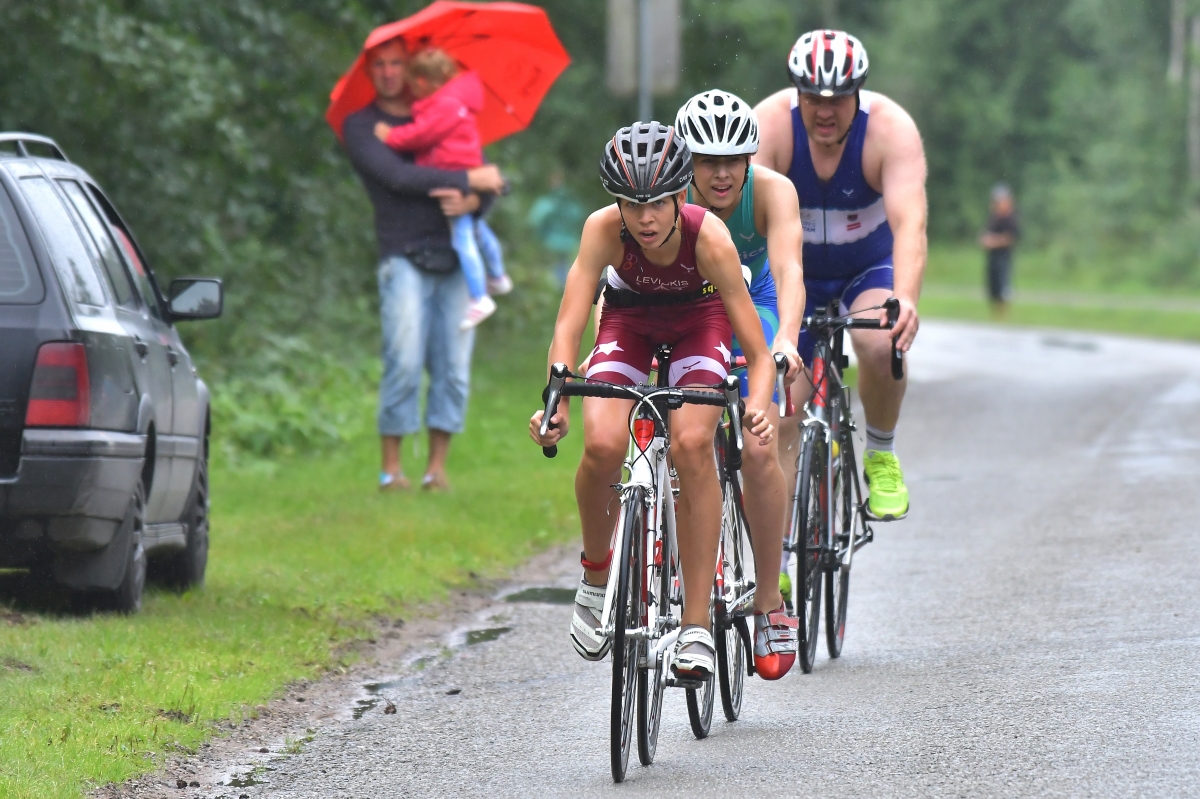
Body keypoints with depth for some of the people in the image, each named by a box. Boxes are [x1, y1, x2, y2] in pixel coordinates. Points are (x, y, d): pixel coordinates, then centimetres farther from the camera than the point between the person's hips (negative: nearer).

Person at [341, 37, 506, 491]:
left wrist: (471, 201, -12)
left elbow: (490, 181, 12)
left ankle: (437, 467, 1)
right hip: (405, 258, -4)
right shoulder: (361, 126, 5)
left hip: (455, 258, 4)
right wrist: (470, 180, -11)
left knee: (453, 367, -3)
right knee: (404, 363, -13)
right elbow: (397, 177, -11)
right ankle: (390, 467, -8)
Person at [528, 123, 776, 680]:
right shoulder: (604, 230, -32)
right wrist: (555, 400, -52)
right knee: (603, 445, -25)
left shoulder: (708, 237, -34)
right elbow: (568, 325, -35)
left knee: (691, 444, -27)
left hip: (698, 318, -1)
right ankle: (597, 571, 5)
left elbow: (757, 350, -34)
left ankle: (697, 625, -21)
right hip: (629, 320, 1)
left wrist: (758, 408, -53)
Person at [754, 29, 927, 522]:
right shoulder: (769, 125, -26)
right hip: (795, 268, 1)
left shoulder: (890, 129, -28)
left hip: (870, 266, -1)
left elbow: (909, 222, -41)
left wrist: (905, 299, -57)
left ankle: (881, 455, -5)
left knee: (880, 345, -31)